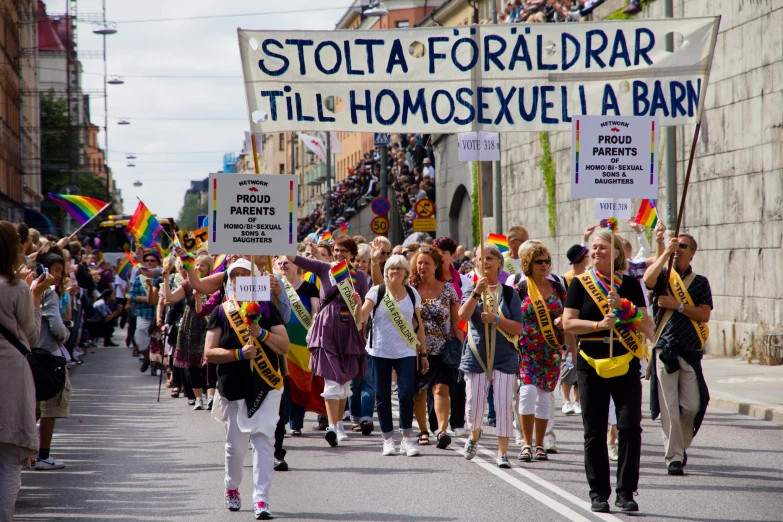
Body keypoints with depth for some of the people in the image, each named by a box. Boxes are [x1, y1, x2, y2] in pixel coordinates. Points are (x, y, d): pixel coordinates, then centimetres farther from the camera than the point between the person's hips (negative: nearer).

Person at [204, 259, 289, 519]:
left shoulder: (267, 308, 4)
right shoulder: (221, 311, 3)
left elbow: (284, 346, -2)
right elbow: (209, 352, -3)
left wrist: (261, 333, -19)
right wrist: (239, 353, -17)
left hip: (266, 386, -1)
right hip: (233, 387, 1)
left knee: (263, 439, -13)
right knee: (235, 444, 8)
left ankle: (261, 500, -15)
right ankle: (232, 488, 35)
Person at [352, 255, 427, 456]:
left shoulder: (412, 294, 6)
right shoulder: (377, 292, -2)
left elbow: (418, 325, 11)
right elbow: (361, 318, -11)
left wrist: (423, 353, 10)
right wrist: (358, 305, -32)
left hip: (405, 352, 1)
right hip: (380, 352, -1)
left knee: (406, 393, -10)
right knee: (382, 395, 3)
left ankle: (406, 438, -2)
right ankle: (388, 439, 13)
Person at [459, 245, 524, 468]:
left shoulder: (509, 293, 2)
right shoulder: (471, 290, 5)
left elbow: (518, 328, -3)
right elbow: (463, 315, -14)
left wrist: (496, 318, -17)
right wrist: (477, 292, -24)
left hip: (504, 356, -1)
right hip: (476, 355, 1)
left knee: (504, 405, -8)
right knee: (474, 405, 3)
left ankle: (502, 453, -2)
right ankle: (474, 435, 35)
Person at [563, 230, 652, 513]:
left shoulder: (630, 284, 6)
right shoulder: (580, 283, 4)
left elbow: (645, 321, 0)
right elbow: (568, 323, -4)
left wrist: (623, 307, -15)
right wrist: (598, 325, -17)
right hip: (591, 364, 0)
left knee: (630, 425, -9)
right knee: (594, 432, 3)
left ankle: (626, 492, -1)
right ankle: (599, 493, 12)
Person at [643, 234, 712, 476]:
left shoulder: (700, 282, 10)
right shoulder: (663, 277, 8)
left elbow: (704, 314, -2)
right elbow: (648, 280, -17)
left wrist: (677, 305, -10)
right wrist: (666, 253, -15)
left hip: (690, 352, 1)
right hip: (664, 350, -1)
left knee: (692, 406, -4)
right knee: (669, 407, -4)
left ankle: (681, 445, 21)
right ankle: (674, 456, 0)